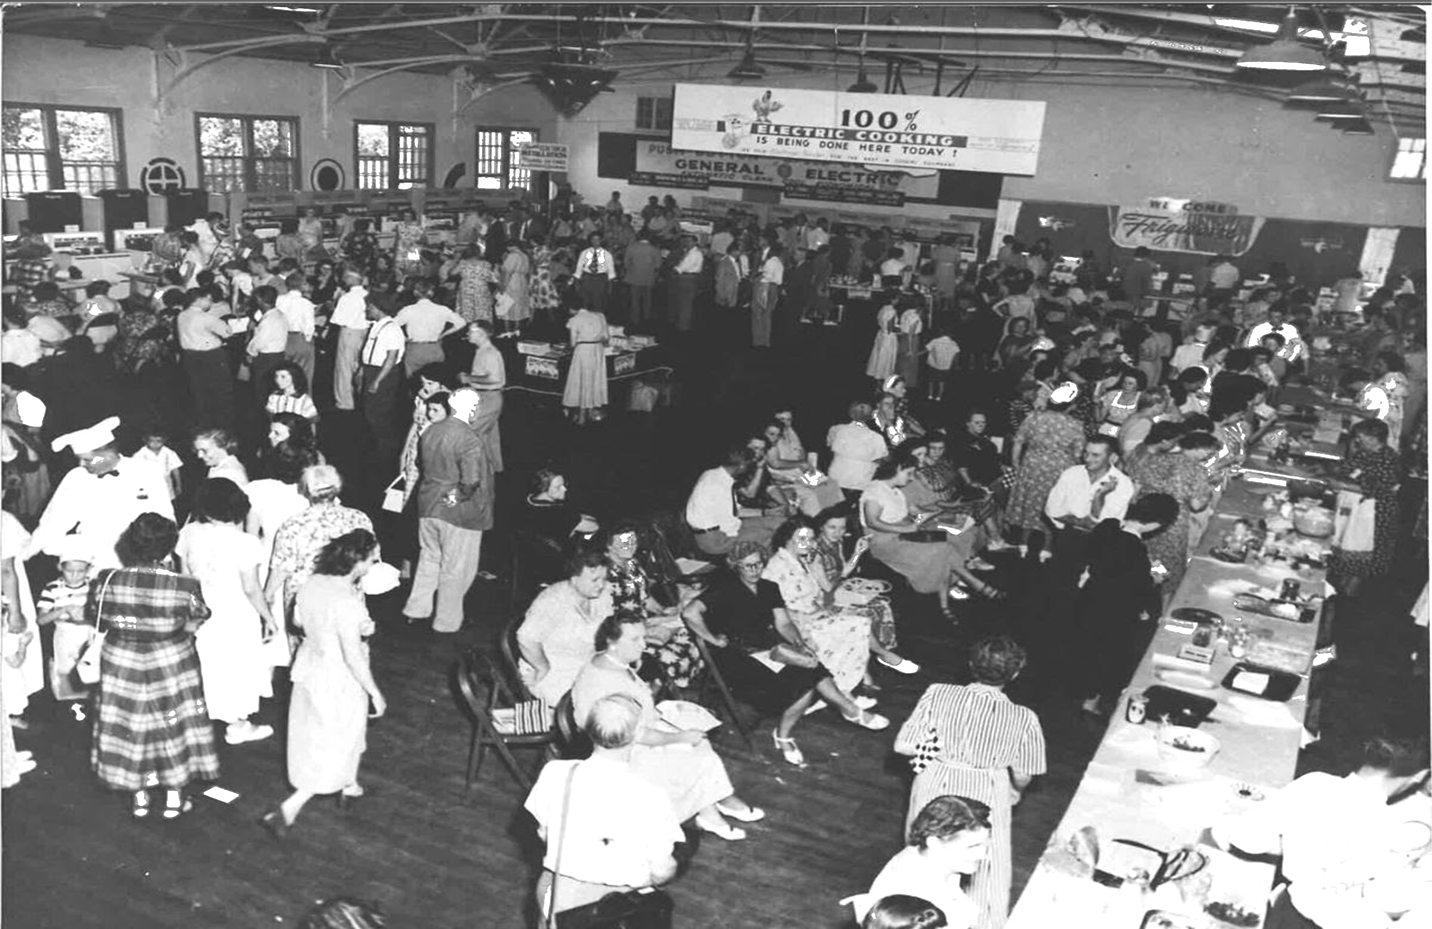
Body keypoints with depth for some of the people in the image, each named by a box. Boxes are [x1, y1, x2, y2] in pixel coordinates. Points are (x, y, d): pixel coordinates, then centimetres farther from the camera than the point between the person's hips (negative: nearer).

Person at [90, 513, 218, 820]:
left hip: (122, 664, 2)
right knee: (174, 726, 15)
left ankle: (139, 798, 31)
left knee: (129, 726, 18)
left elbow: (96, 621, -1)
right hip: (171, 663, -2)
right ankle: (174, 798, 26)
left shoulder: (108, 580, -16)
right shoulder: (184, 586, -23)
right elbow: (193, 626, -7)